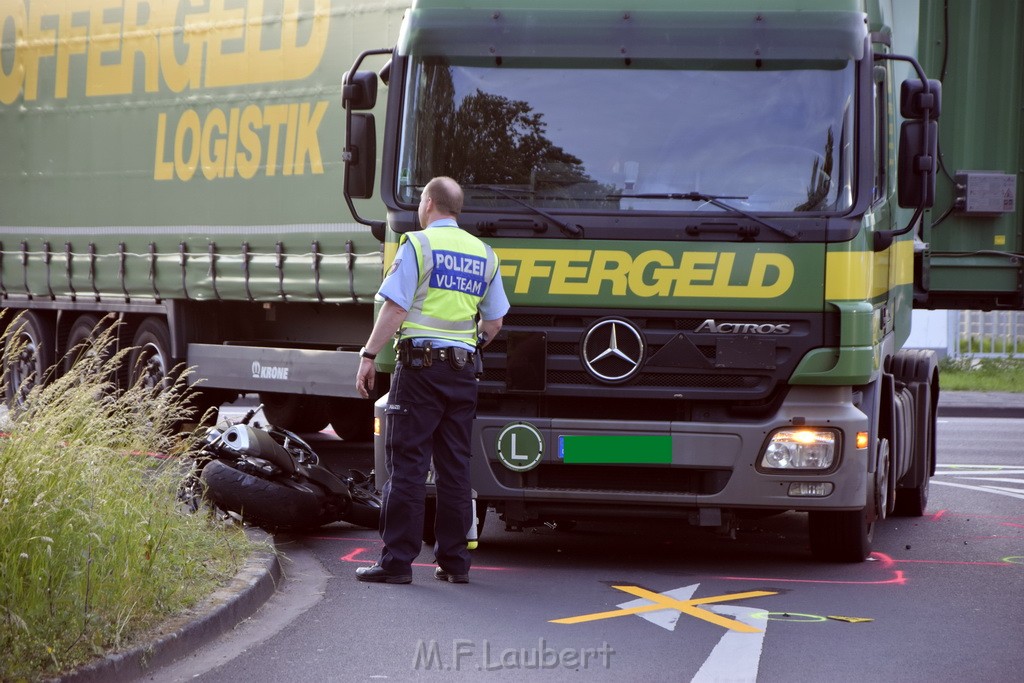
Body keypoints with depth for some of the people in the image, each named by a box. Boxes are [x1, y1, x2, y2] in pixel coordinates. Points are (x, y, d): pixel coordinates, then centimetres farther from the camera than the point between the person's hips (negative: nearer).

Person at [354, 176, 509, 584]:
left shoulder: (418, 244, -4)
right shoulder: (484, 254, 13)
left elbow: (395, 309, -11)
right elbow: (493, 323, 16)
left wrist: (369, 356, -8)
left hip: (420, 366, -5)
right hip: (463, 369, 5)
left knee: (407, 465, -4)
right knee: (455, 468, 9)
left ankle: (397, 560, -6)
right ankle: (454, 562, 9)